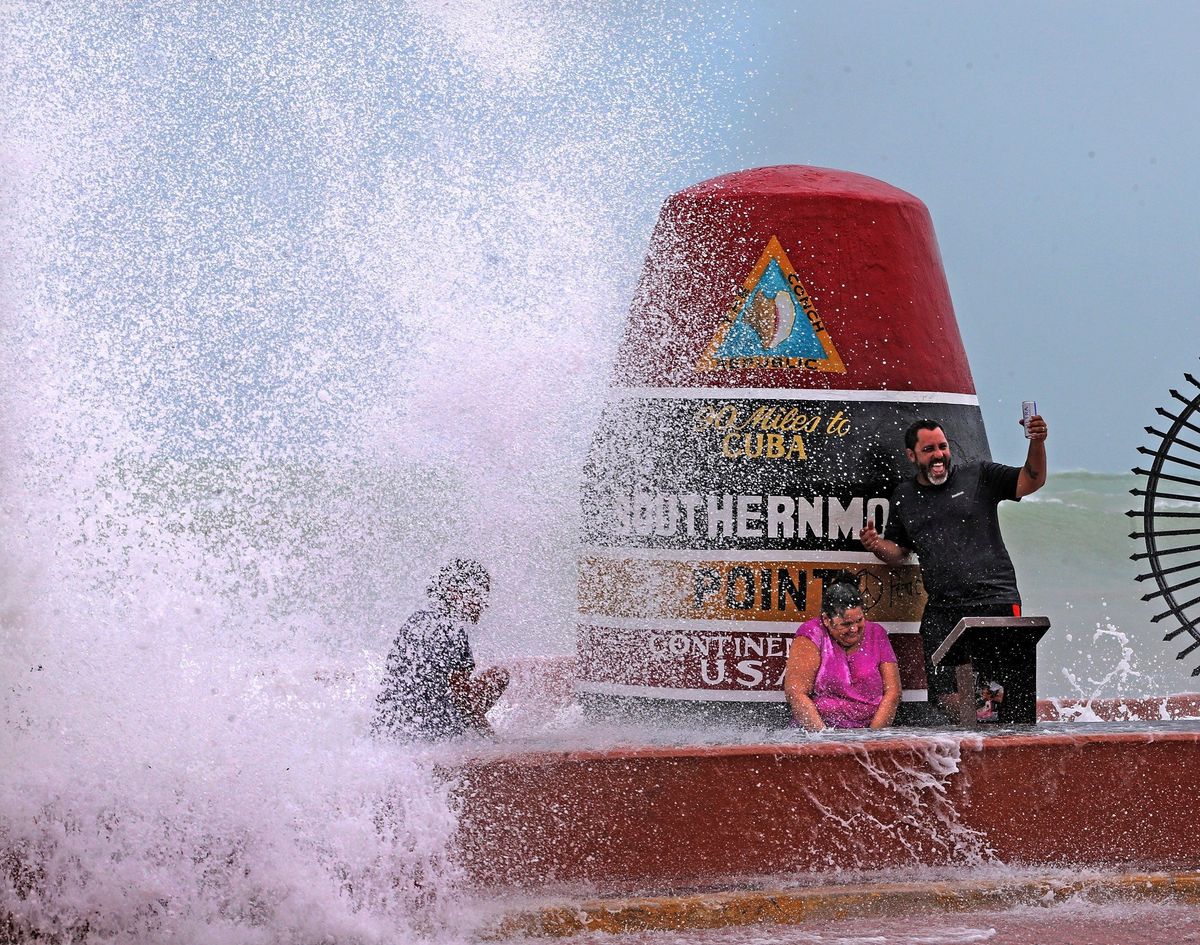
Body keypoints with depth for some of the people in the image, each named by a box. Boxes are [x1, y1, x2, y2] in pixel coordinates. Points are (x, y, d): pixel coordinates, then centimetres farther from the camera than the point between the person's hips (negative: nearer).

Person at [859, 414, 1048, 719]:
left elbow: (1032, 481, 0)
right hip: (941, 611, 3)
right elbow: (897, 552, 24)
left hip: (996, 603, -3)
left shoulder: (978, 477, 7)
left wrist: (1037, 443, -18)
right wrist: (876, 545, 1)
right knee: (947, 700, -3)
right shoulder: (904, 497, 17)